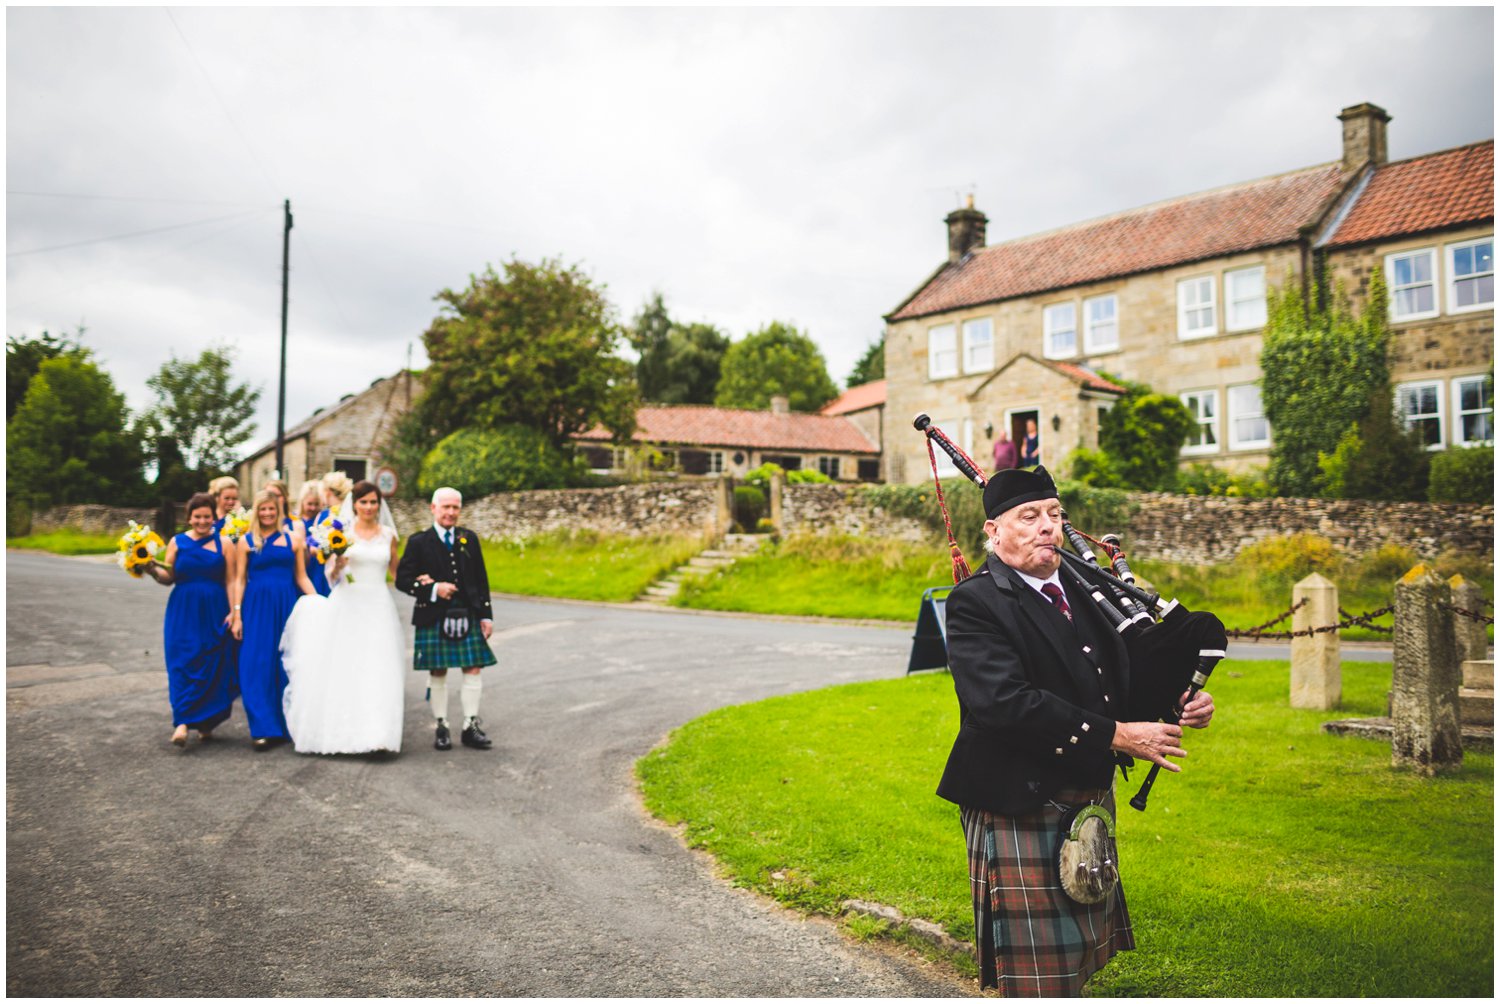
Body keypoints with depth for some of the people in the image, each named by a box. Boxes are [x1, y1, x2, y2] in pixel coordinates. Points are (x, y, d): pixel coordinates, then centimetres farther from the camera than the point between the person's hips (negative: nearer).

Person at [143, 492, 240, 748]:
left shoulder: (224, 544, 2)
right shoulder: (177, 542, 6)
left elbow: (231, 581, 0)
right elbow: (168, 578, 5)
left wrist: (235, 613, -6)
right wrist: (153, 570, -16)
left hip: (215, 614, -1)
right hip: (183, 613, 1)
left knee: (212, 667, 2)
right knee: (183, 664, -6)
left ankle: (206, 723, 17)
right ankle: (183, 722, -7)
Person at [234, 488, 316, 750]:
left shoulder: (293, 540, 7)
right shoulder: (246, 542, 5)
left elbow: (301, 577, 8)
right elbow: (240, 580, 4)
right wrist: (237, 612, -4)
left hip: (287, 606, 1)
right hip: (257, 607, -1)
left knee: (286, 664, 6)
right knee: (258, 665, -3)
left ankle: (285, 724, 17)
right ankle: (264, 729, 1)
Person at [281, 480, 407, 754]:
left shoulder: (388, 534, 9)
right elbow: (330, 577, 2)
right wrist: (337, 565, -18)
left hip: (379, 608, 1)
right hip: (347, 606, -1)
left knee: (378, 671, -6)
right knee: (341, 669, 0)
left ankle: (376, 734, -5)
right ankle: (339, 731, 13)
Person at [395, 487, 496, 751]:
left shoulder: (469, 539, 9)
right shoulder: (419, 542, 0)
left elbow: (481, 580, 10)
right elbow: (402, 579, -3)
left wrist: (486, 615, 5)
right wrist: (433, 589, -16)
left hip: (467, 615, 2)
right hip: (434, 618, -2)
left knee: (473, 669, 1)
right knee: (438, 673, 4)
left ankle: (471, 726, 9)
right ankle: (441, 727, 15)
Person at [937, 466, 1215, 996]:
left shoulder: (1081, 589, 10)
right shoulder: (976, 603, -15)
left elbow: (1125, 673, 15)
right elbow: (1005, 702, -27)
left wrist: (1181, 701, -7)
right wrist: (1116, 735, -25)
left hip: (1091, 807, 8)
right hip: (1022, 813, -8)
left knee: (1077, 965, 21)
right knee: (1041, 980, 3)